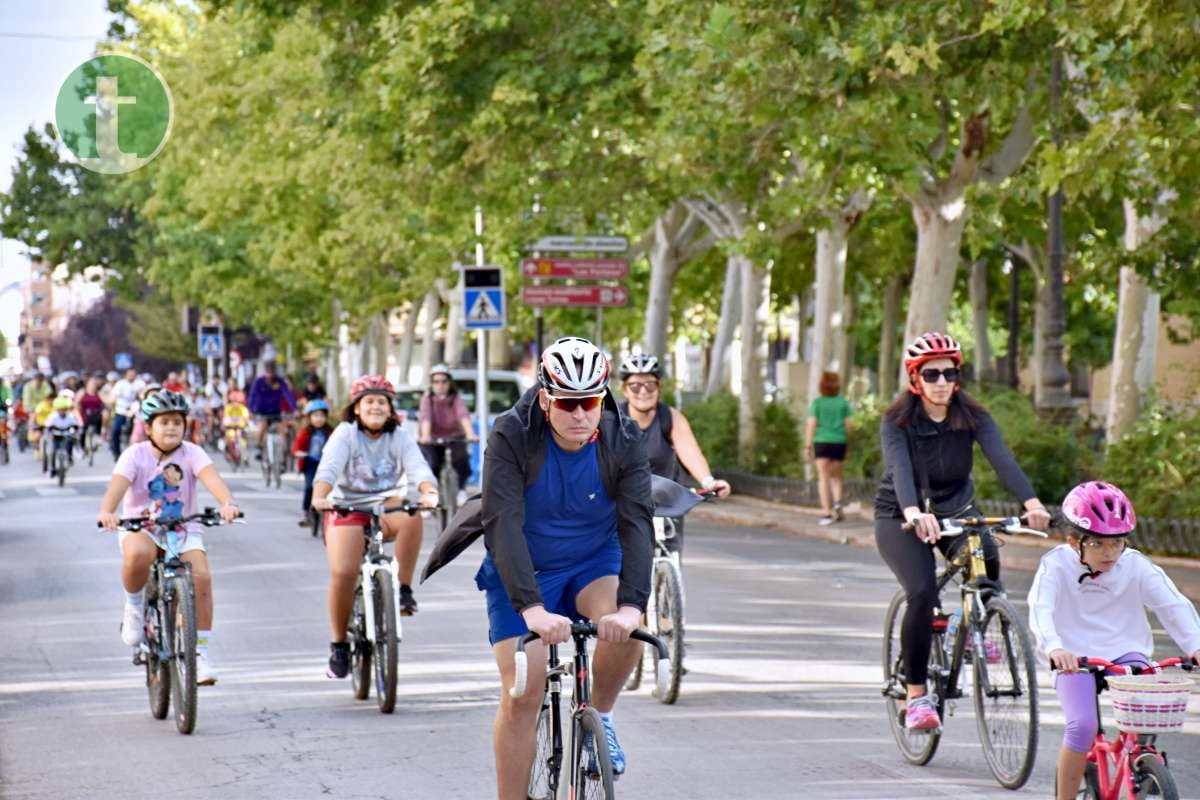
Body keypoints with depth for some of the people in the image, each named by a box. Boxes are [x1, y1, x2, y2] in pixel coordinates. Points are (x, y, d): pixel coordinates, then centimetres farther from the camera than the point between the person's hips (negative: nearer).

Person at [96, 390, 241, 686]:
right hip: (140, 528, -1)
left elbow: (211, 478, -25)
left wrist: (228, 503, -46)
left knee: (201, 576, -23)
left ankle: (201, 653, -11)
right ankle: (133, 606, -6)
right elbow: (118, 484, -25)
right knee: (138, 554, -37)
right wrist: (106, 512, -47)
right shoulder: (136, 455, -9)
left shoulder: (191, 453, -6)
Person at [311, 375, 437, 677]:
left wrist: (429, 492, -39)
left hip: (386, 509, 2)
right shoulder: (345, 434, -6)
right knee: (343, 573, -20)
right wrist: (319, 497, -44)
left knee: (411, 516, -33)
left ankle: (404, 588, -20)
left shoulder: (399, 438, 0)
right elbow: (329, 467, -23)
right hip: (347, 509, -2)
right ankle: (339, 644, -1)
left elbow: (418, 468, -17)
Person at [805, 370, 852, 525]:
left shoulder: (817, 402, -2)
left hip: (822, 442, -2)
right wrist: (847, 441, 13)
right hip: (839, 442, 2)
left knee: (823, 477, 1)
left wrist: (808, 445, -3)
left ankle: (827, 512, -4)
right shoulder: (843, 402, 3)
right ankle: (837, 502, -4)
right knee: (836, 476, 17)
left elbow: (811, 424, -7)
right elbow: (848, 424, 3)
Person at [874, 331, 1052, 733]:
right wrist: (914, 513, -56)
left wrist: (1032, 503, -44)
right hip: (901, 517, -3)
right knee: (922, 593, -25)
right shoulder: (897, 421, -17)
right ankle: (915, 696, -13)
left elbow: (1001, 458, -26)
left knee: (987, 561, -25)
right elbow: (900, 468, -35)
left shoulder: (972, 416, -10)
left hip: (956, 508, 3)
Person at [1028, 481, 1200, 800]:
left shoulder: (1136, 566, -3)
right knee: (1083, 725, -24)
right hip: (1074, 658, -2)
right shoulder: (1057, 566, -10)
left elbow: (1173, 604, -8)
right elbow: (1041, 609, -25)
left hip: (1125, 653, 2)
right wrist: (1054, 648, -45)